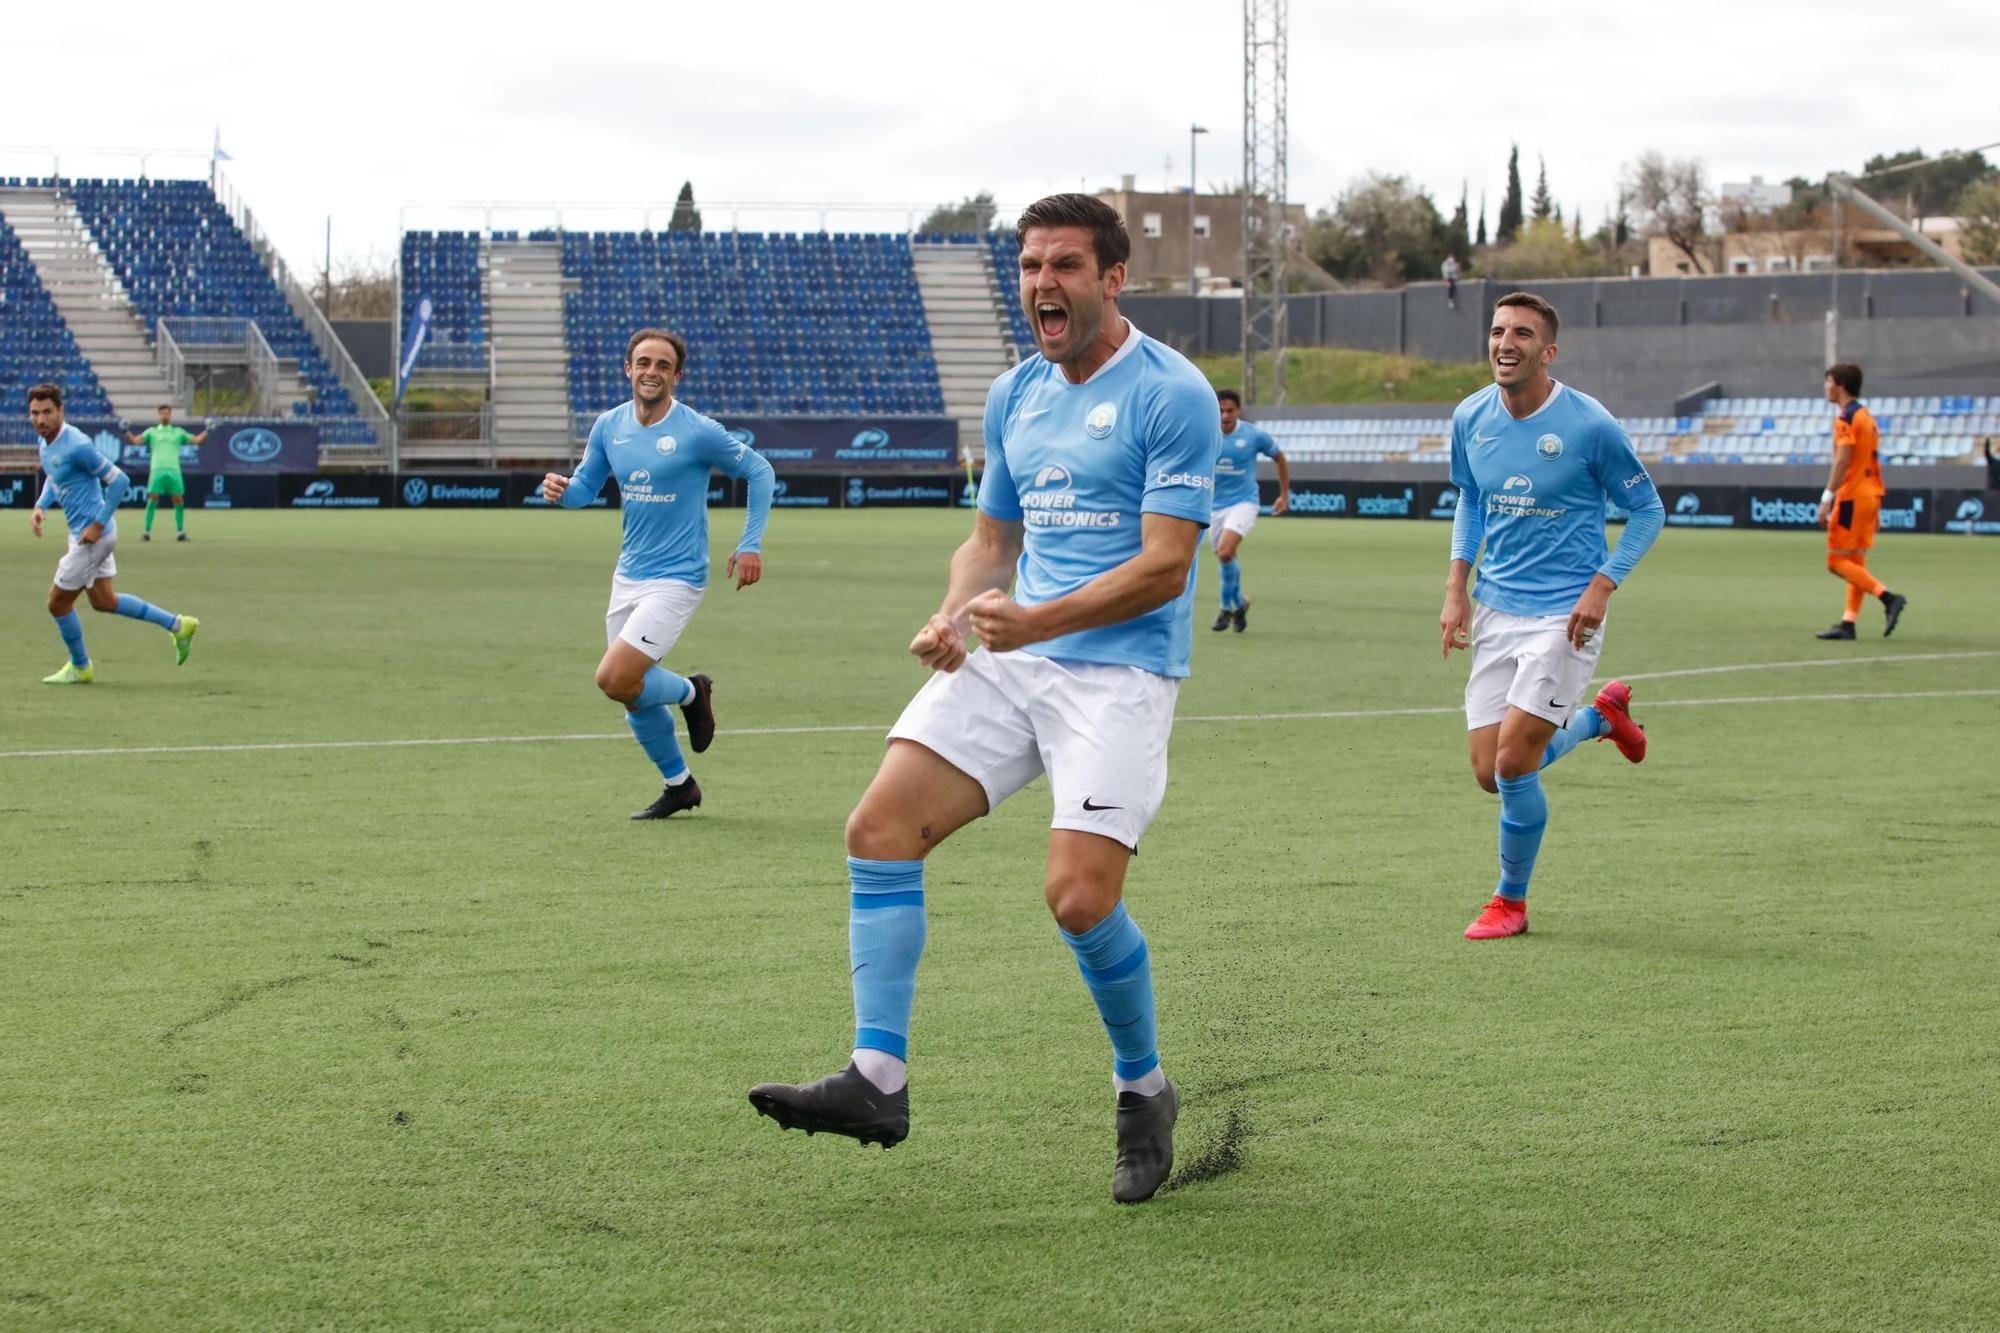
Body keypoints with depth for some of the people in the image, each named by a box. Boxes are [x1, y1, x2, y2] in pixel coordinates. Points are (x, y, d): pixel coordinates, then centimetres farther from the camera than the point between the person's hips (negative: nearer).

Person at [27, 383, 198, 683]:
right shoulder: (47, 443, 4)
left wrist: (98, 525, -21)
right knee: (103, 601, 19)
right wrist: (40, 506, 6)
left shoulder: (77, 446, -24)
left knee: (58, 603, 4)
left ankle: (80, 667, 24)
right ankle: (177, 625, 26)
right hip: (84, 532, 10)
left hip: (91, 536, -10)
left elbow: (119, 481, -22)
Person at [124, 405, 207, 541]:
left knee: (178, 499, -4)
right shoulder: (152, 431, 13)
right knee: (152, 499, -8)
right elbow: (136, 440, 4)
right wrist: (127, 433, -14)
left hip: (174, 470, 1)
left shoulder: (178, 432, 17)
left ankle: (180, 532, 5)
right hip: (157, 470, -1)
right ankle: (146, 531, -4)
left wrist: (206, 432, -4)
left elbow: (196, 440, 11)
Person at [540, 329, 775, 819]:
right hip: (628, 577, 6)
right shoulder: (609, 426, 2)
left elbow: (759, 471, -3)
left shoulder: (697, 431, -13)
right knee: (633, 694, 10)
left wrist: (751, 545, -7)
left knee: (615, 679, -19)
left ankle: (691, 693, 11)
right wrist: (562, 490, -13)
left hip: (677, 578, -6)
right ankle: (679, 784, 31)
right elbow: (585, 488, 12)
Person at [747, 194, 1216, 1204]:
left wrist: (1039, 620, -25)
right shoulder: (1015, 396, 14)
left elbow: (1165, 562, -14)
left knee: (1079, 896, -17)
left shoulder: (1170, 394, -9)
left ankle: (1143, 1092, 9)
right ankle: (877, 1076, -8)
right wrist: (953, 615, 1)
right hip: (1006, 658, 7)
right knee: (880, 827, -10)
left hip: (1120, 671, -7)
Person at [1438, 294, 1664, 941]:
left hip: (1564, 613, -6)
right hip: (1495, 612, 6)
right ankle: (1603, 714, 33)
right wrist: (1456, 587, 7)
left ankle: (1511, 900, 9)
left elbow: (1647, 510, -3)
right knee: (1489, 772, 4)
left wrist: (1603, 585, -15)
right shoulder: (1470, 418, 1)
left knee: (1513, 763, -14)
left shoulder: (1589, 425, -13)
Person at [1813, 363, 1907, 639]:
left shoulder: (1846, 417, -11)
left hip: (1851, 496, -9)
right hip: (1871, 494, 9)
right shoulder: (1867, 416, 16)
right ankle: (1848, 623, 7)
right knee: (1856, 562, 9)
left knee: (1837, 562, -7)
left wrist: (1827, 498, -21)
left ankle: (1888, 598, -18)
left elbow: (1842, 461, -20)